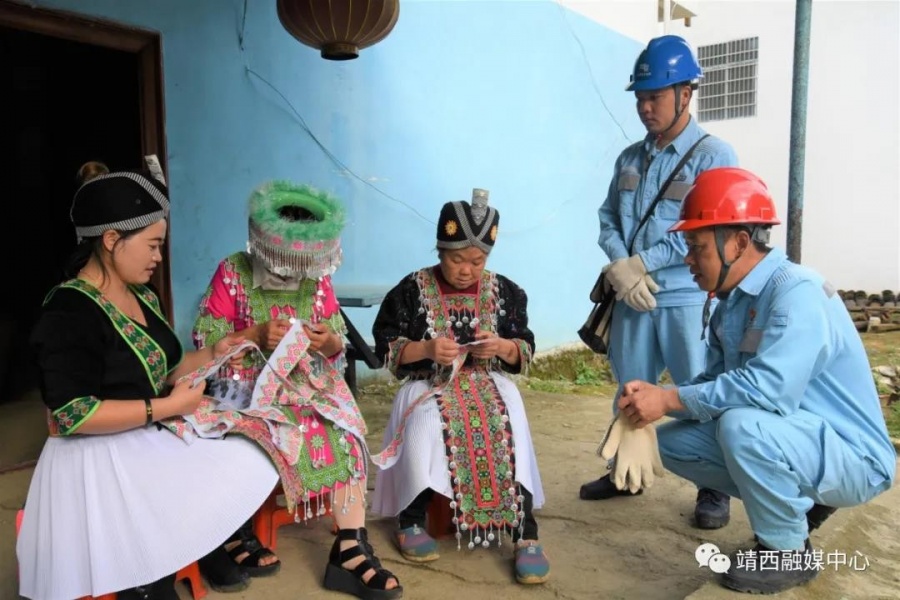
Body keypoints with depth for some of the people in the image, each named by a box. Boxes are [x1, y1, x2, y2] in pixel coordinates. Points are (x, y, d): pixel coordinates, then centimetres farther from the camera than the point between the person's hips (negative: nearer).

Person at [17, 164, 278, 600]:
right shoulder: (69, 313, -20)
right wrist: (168, 408, -23)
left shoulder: (143, 298, 7)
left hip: (152, 440, 8)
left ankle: (212, 553, 25)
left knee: (240, 470, 1)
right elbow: (72, 416, -25)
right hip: (100, 459, -8)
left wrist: (213, 354, 0)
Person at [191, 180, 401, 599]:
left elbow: (339, 346, 8)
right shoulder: (232, 273, -5)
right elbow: (204, 339, -6)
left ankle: (351, 549, -15)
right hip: (249, 383, -3)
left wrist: (330, 341, -16)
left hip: (311, 382, 4)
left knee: (347, 437, -18)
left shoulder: (318, 280, 4)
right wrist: (256, 335, -20)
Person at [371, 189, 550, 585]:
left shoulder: (503, 292, 6)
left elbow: (525, 350, 9)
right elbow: (386, 348, -2)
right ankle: (410, 521, -8)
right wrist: (426, 349, -19)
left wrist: (502, 347, -14)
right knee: (427, 426, -33)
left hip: (488, 383, 2)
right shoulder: (412, 290, -1)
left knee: (507, 428, -30)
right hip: (428, 386, -1)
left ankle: (525, 534, -19)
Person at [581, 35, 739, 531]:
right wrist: (619, 267, -11)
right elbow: (608, 218, 8)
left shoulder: (713, 155, -6)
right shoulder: (630, 158, 11)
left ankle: (714, 490, 20)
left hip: (690, 299, -5)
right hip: (633, 299, 5)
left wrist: (642, 263, -15)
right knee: (630, 390, 15)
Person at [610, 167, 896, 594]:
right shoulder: (731, 303, 2)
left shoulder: (796, 291, -25)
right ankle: (798, 503, 13)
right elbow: (714, 381, 3)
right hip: (777, 439, 8)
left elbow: (768, 389, -36)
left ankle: (789, 552, -8)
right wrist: (650, 399, -16)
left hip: (851, 457, -8)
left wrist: (667, 399, -29)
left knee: (741, 424, -35)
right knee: (671, 443, 2)